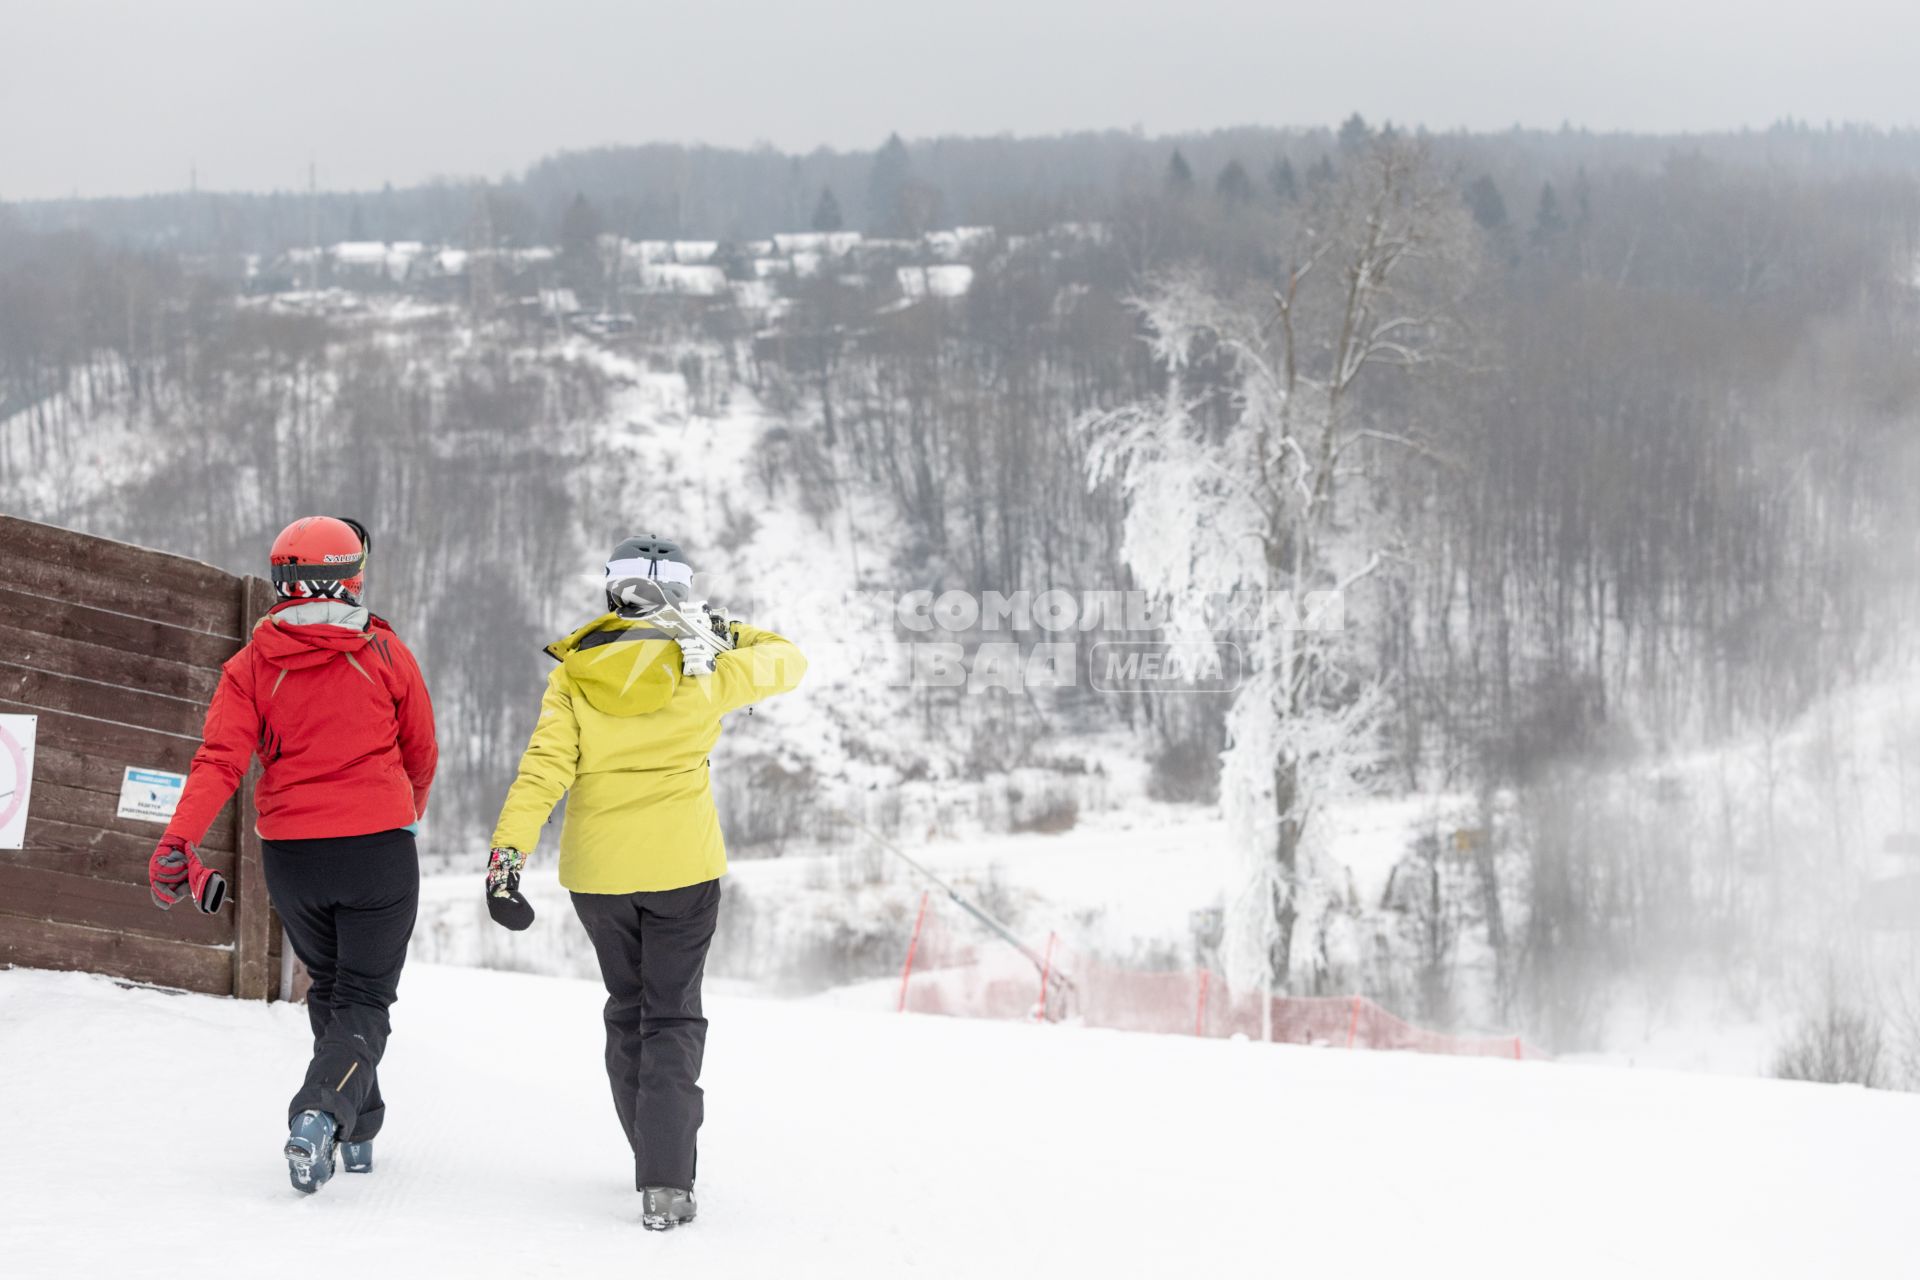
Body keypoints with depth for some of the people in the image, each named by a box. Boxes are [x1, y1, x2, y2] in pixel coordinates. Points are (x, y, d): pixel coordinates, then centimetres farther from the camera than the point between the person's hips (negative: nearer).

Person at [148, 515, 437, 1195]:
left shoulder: (252, 665, 0)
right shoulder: (384, 653, -2)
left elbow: (221, 760, -13)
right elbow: (422, 754, 9)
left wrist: (179, 839, -20)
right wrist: (410, 811, 29)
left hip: (290, 854, 2)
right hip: (378, 849, -2)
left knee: (329, 988, 23)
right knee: (364, 998, 3)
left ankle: (358, 1131, 26)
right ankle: (321, 1113, -22)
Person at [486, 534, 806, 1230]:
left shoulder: (574, 675, -4)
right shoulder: (701, 671, -6)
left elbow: (543, 768, -10)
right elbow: (786, 663, 11)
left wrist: (507, 853, -12)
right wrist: (727, 633, 25)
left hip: (597, 870, 2)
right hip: (682, 864, -2)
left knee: (627, 1009, 20)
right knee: (673, 1016, 3)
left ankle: (655, 1155, 28)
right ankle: (666, 1182, -12)